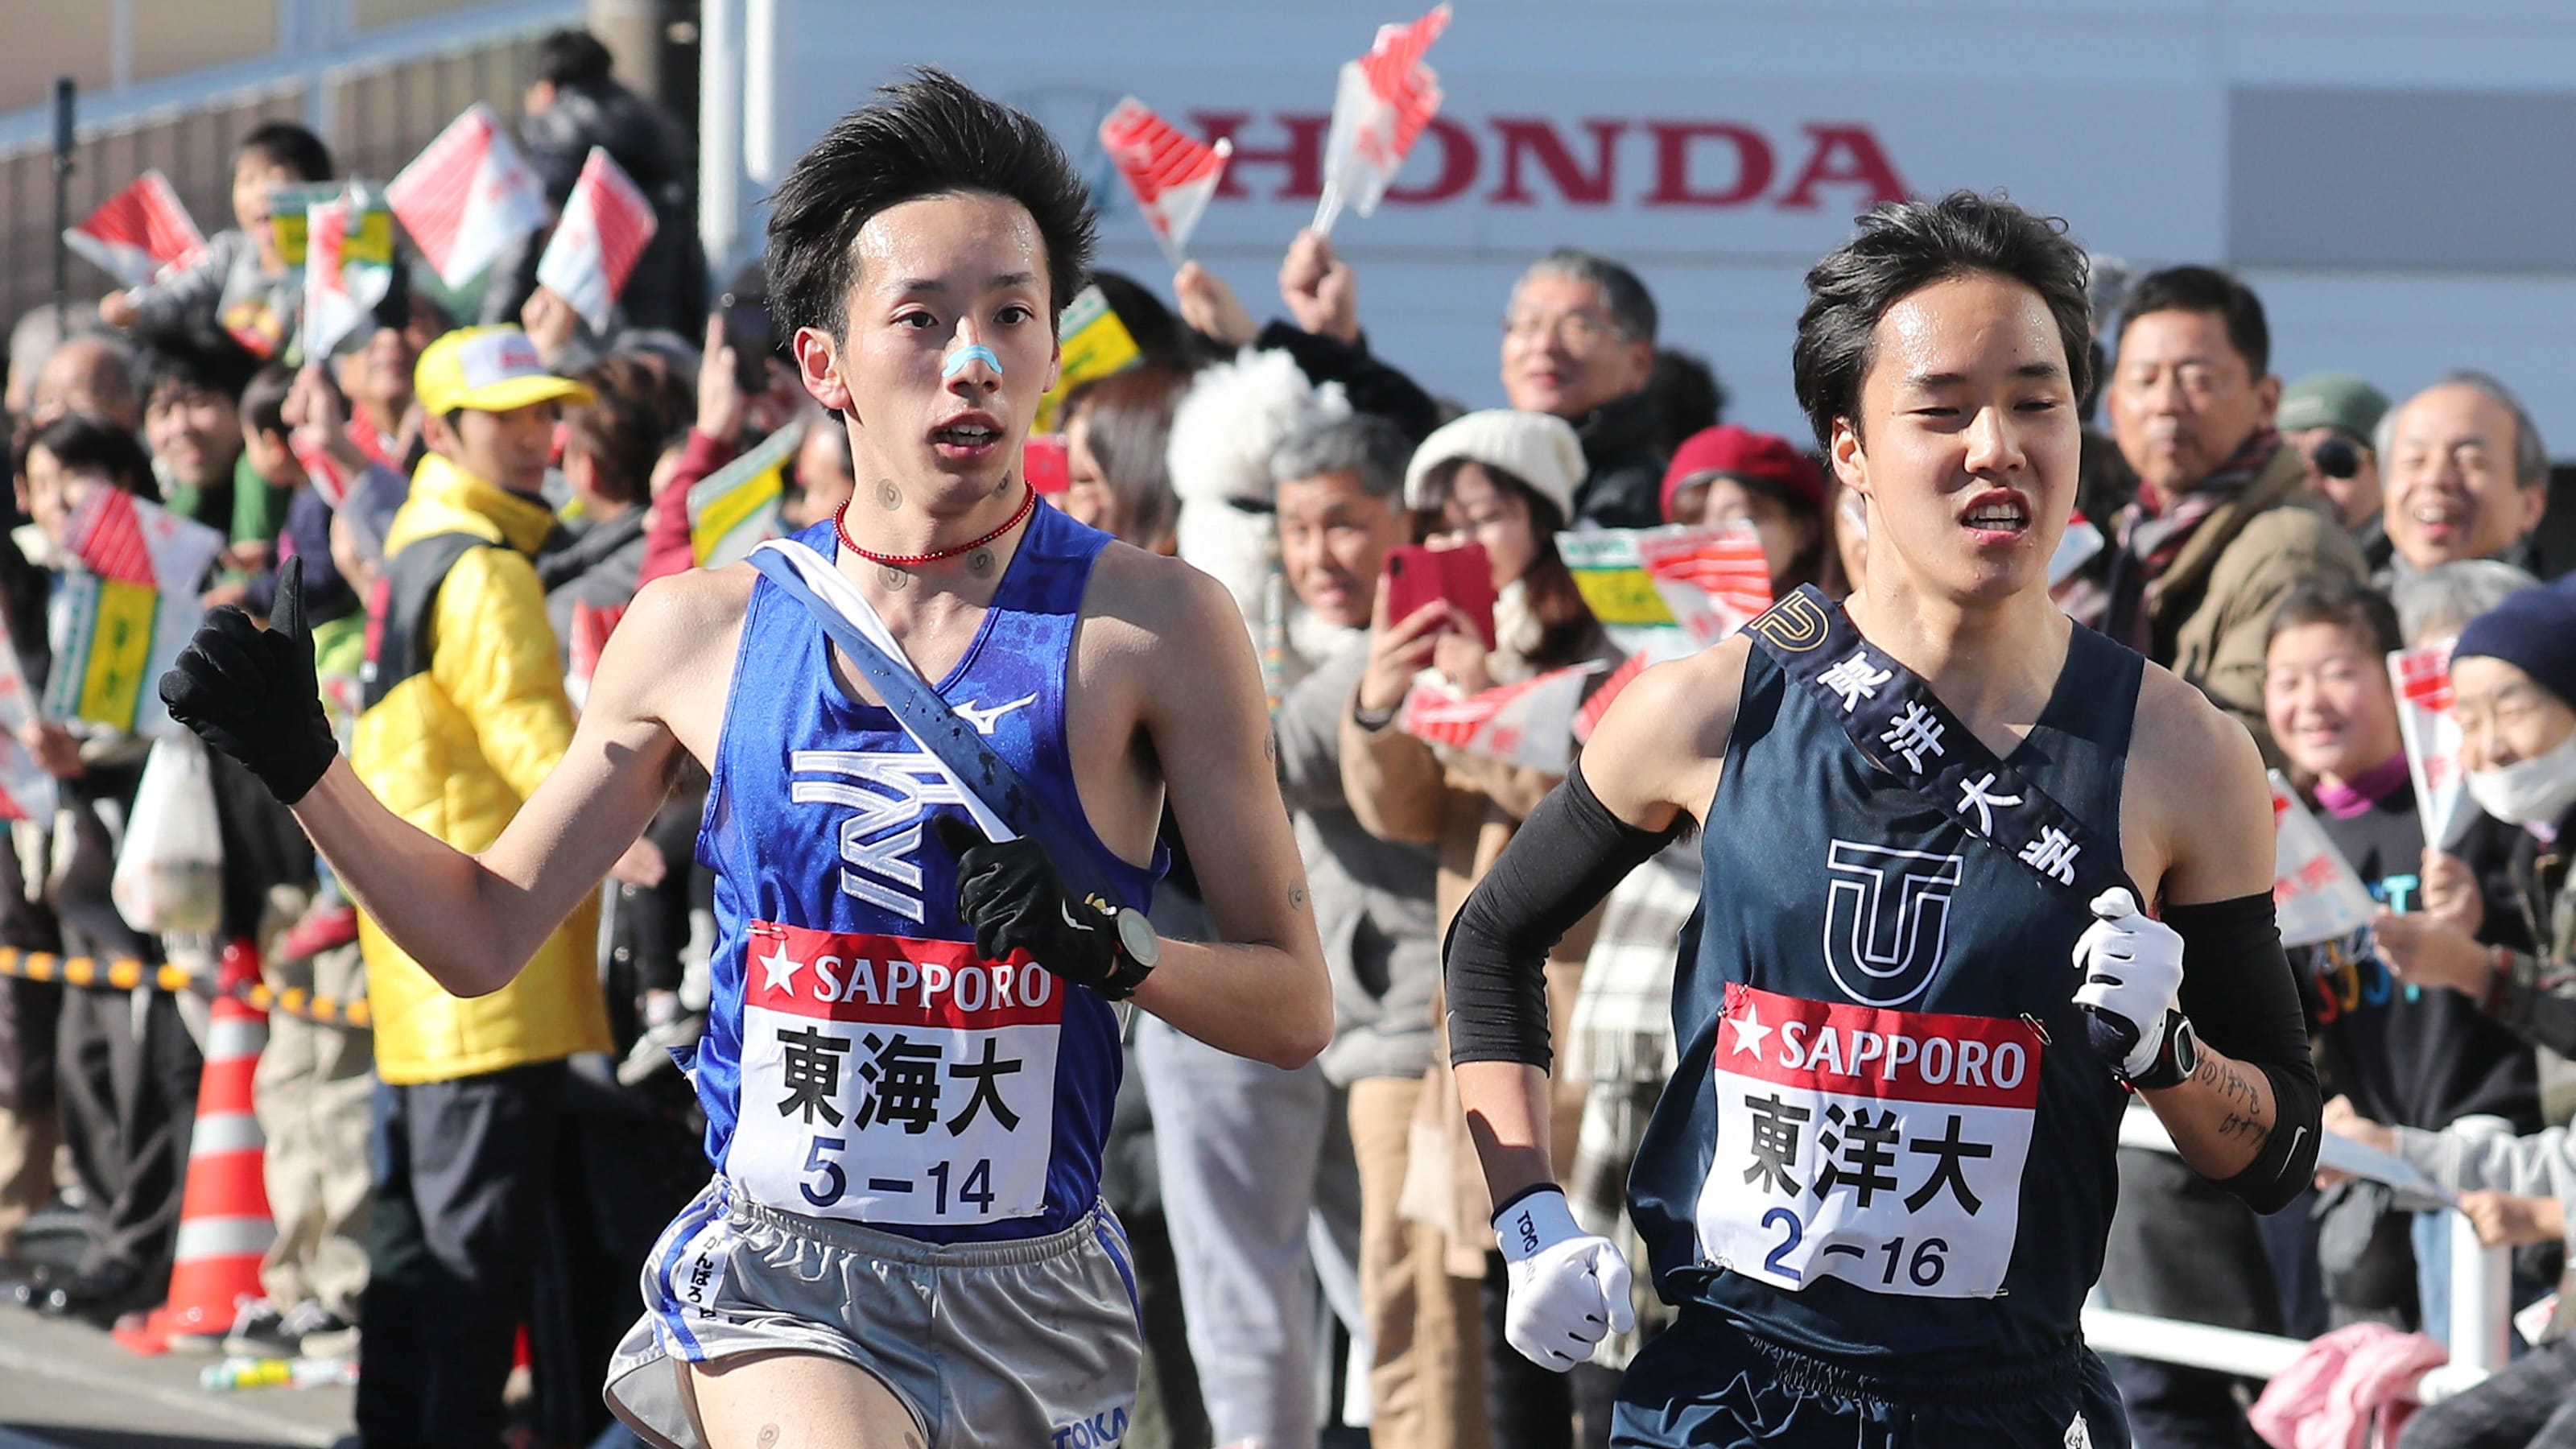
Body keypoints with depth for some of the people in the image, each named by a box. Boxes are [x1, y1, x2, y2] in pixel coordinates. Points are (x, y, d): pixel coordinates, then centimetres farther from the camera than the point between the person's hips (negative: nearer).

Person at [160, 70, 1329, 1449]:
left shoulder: (1151, 624, -2)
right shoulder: (701, 629, 5)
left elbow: (1293, 1008, -1)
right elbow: (483, 935, 13)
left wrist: (1107, 946, -19)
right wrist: (299, 764, 0)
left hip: (1034, 1303, 1)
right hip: (776, 1274, 0)